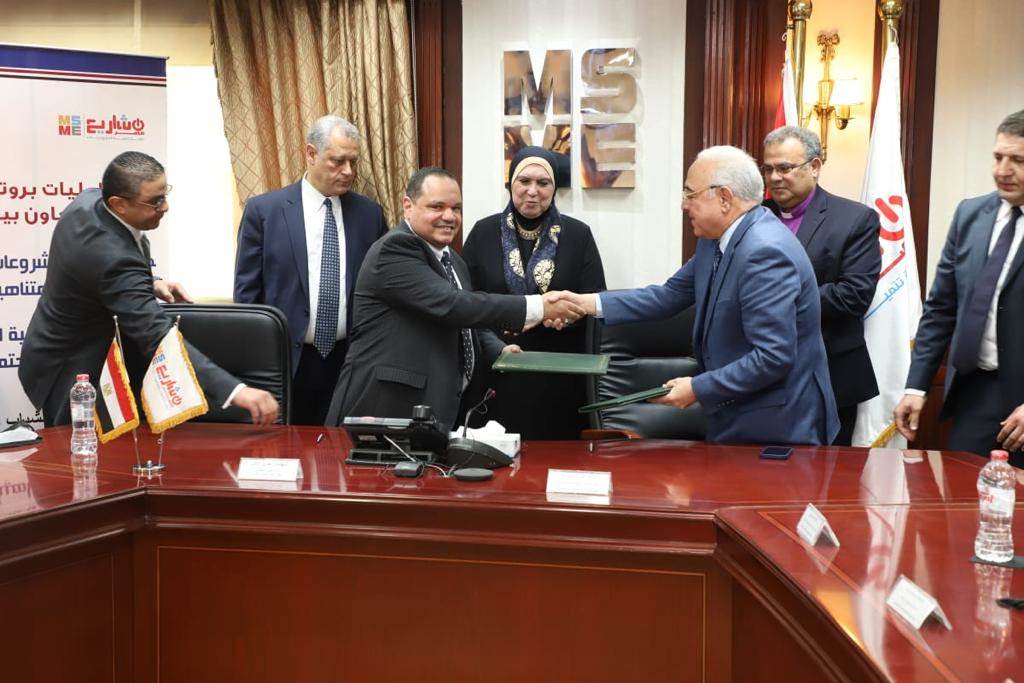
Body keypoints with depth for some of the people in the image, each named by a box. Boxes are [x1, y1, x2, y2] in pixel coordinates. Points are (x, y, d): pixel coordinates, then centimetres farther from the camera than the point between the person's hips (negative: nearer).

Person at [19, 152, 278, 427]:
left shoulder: (89, 201, -8)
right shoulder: (114, 258, -36)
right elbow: (160, 338, -43)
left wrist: (150, 284, -6)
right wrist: (235, 391, -51)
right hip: (72, 377, -9)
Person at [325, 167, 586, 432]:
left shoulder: (454, 262, 15)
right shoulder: (395, 248, -14)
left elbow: (467, 324, 23)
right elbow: (449, 306, -25)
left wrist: (499, 351, 2)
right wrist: (537, 308, -24)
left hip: (442, 408, 9)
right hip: (388, 407, -8)